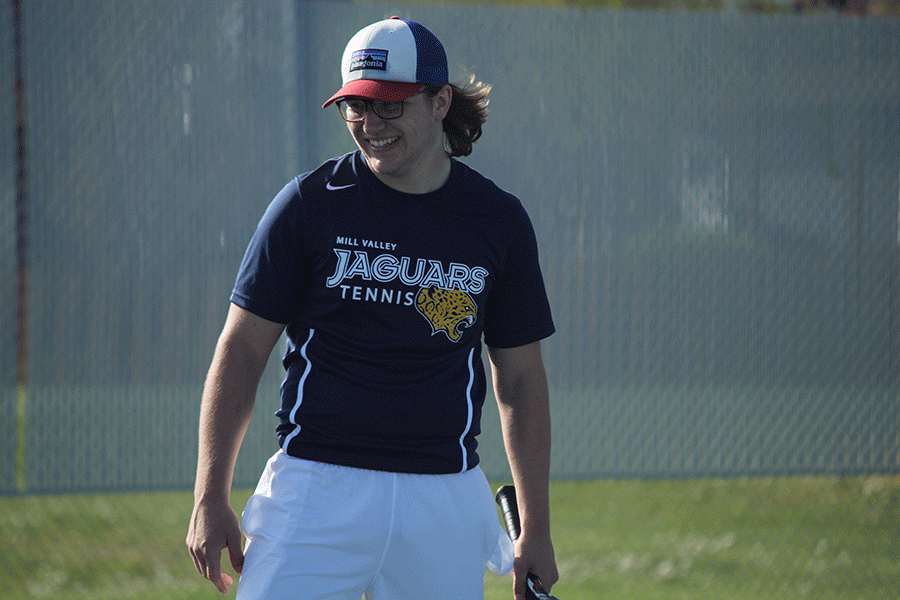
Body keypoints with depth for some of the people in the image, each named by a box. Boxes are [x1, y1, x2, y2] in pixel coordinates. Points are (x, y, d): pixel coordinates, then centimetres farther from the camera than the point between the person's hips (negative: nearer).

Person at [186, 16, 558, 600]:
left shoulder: (499, 220, 6)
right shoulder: (309, 203, 1)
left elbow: (521, 381, 13)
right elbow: (241, 352, 3)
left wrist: (537, 530, 10)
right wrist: (210, 498, -4)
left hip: (445, 498, 2)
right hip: (318, 485, -2)